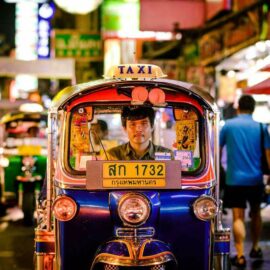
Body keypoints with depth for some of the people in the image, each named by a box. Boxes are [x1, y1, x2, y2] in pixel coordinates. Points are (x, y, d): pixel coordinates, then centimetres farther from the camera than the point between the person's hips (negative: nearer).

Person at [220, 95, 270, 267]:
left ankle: (240, 256, -12)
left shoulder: (228, 125, -1)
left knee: (238, 217, -3)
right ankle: (256, 249, 31)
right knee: (255, 213, 21)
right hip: (255, 179, 2)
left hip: (234, 179, -2)